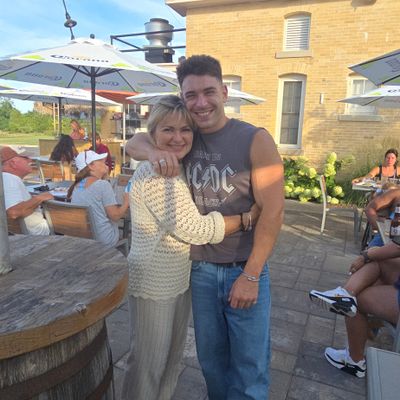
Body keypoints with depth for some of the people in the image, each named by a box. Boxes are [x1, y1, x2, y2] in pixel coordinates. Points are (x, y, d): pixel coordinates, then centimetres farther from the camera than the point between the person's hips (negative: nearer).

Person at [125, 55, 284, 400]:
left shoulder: (255, 141, -13)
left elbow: (272, 212, -15)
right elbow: (132, 143, 3)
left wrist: (250, 275, -16)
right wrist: (152, 151, -22)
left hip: (245, 268, -3)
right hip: (200, 268, 4)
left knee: (250, 365, 12)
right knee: (211, 359, 22)